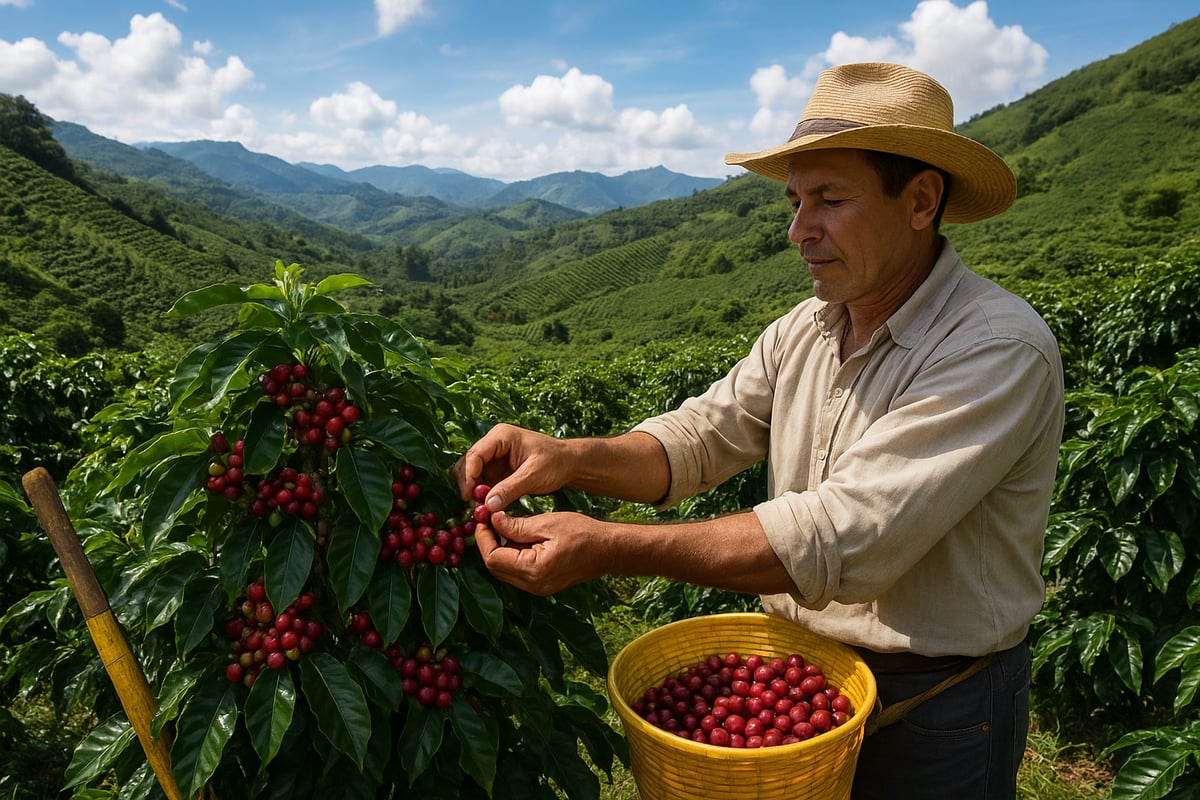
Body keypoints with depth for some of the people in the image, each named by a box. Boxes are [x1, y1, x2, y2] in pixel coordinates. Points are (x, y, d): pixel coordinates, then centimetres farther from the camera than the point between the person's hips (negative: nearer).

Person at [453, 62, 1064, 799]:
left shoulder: (1002, 351, -26)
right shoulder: (803, 330, -1)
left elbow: (843, 538, -34)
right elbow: (701, 436, -4)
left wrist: (608, 549, -37)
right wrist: (570, 458, -24)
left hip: (935, 713, -5)